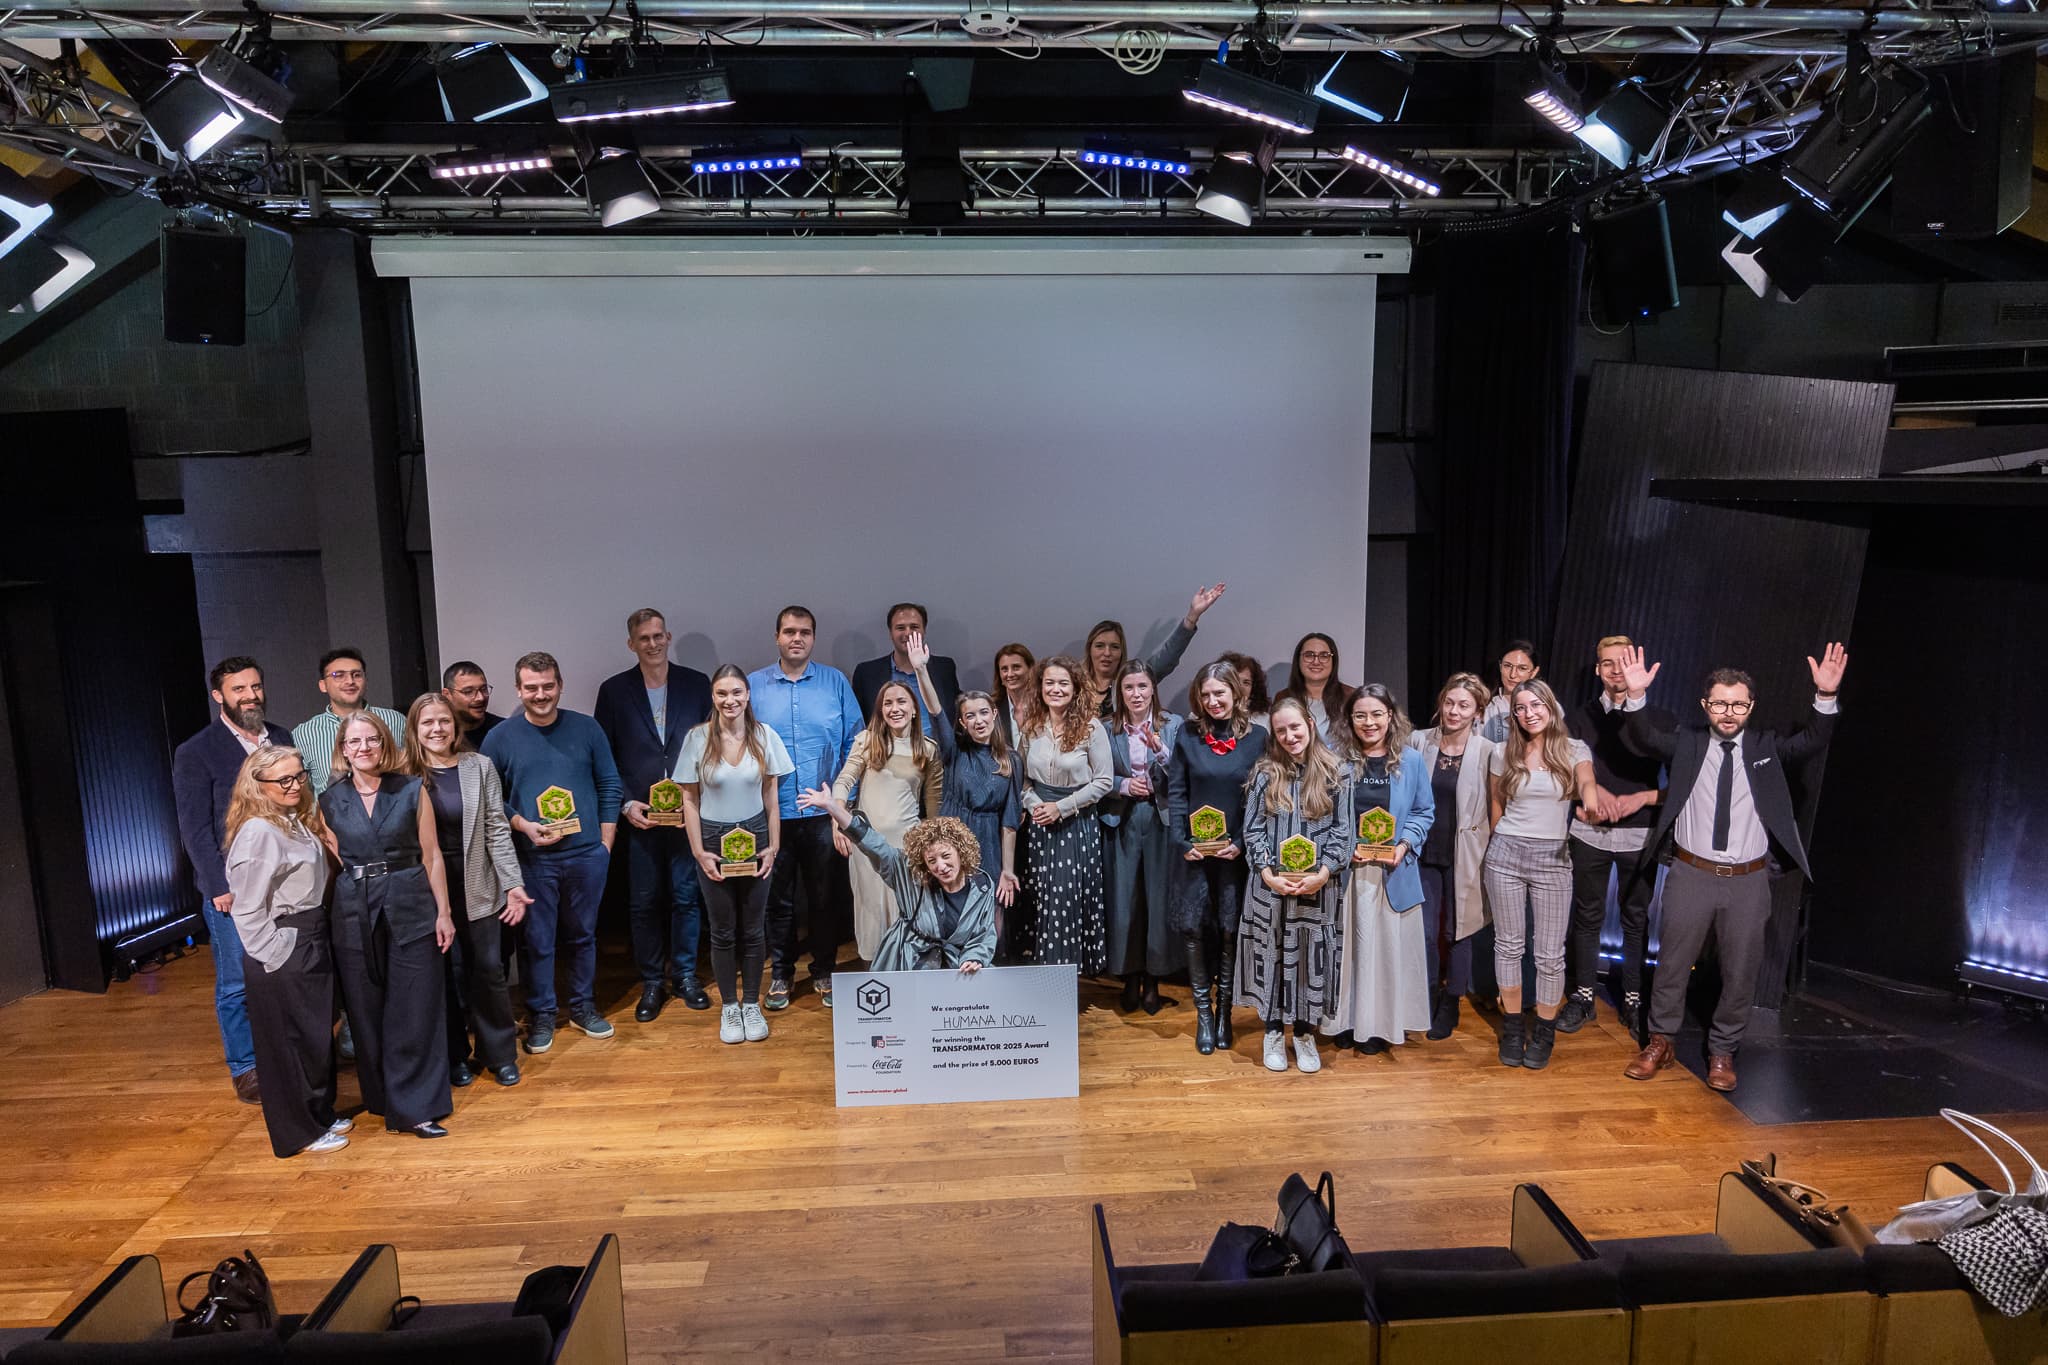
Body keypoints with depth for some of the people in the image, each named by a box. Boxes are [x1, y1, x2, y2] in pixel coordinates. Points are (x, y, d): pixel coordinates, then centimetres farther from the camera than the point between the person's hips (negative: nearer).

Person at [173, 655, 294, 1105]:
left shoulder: (282, 739, 9)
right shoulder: (195, 754, -3)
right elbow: (195, 829, -5)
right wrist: (218, 886, -11)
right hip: (231, 886, -3)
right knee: (237, 983, 4)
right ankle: (244, 1069, 18)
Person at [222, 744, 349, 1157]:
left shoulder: (299, 821, 7)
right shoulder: (259, 832, -20)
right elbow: (248, 911, -19)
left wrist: (316, 941, 11)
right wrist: (274, 956, -16)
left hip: (311, 941, 9)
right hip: (283, 952, -8)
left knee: (317, 1033, 19)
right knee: (288, 1040, 6)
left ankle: (320, 1115, 34)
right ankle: (299, 1132, 20)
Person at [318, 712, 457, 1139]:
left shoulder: (412, 791, -2)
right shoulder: (330, 801, 4)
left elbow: (431, 856, 0)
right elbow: (334, 861, 12)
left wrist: (443, 912, -2)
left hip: (410, 909, -2)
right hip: (354, 914, 2)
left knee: (415, 1009, 0)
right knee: (367, 1011, 10)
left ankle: (416, 1107, 10)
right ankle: (383, 1098, 25)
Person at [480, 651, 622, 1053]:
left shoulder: (586, 728, 1)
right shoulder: (500, 737, -2)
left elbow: (609, 786, 5)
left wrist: (606, 841, 0)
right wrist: (524, 826, -14)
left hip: (586, 854, 1)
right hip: (531, 859, -1)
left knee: (582, 934, 14)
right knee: (536, 940, 7)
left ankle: (583, 1005, 30)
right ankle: (541, 1014, 24)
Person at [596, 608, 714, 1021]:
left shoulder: (697, 684, 2)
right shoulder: (614, 690, 2)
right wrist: (625, 804, -7)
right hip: (638, 816, 0)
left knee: (687, 896, 8)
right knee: (644, 902, 6)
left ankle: (684, 975, 23)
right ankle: (652, 982, 19)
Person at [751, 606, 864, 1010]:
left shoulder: (836, 682, 1)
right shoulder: (753, 685, 1)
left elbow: (854, 742, 2)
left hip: (824, 811, 0)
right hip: (772, 811, 0)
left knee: (827, 897, 9)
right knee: (777, 898, 11)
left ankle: (824, 970, 25)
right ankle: (781, 972, 26)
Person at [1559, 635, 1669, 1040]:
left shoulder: (1660, 721, 0)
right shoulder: (1581, 719, 5)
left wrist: (1642, 798, -14)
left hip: (1640, 835, -1)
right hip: (1589, 834, 1)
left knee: (1636, 919, 9)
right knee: (1587, 916, 8)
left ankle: (1632, 1000, 22)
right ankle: (1582, 995, 20)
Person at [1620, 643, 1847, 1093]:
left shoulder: (1767, 748, 4)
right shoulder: (1686, 745, 1)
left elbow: (1812, 740, -10)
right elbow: (1645, 737, -13)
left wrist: (1826, 696, -26)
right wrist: (1636, 696, -30)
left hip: (1748, 882, 1)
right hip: (1691, 874, -1)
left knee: (1741, 972, 10)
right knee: (1672, 964, 9)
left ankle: (1722, 1051, 29)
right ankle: (1659, 1043, 26)